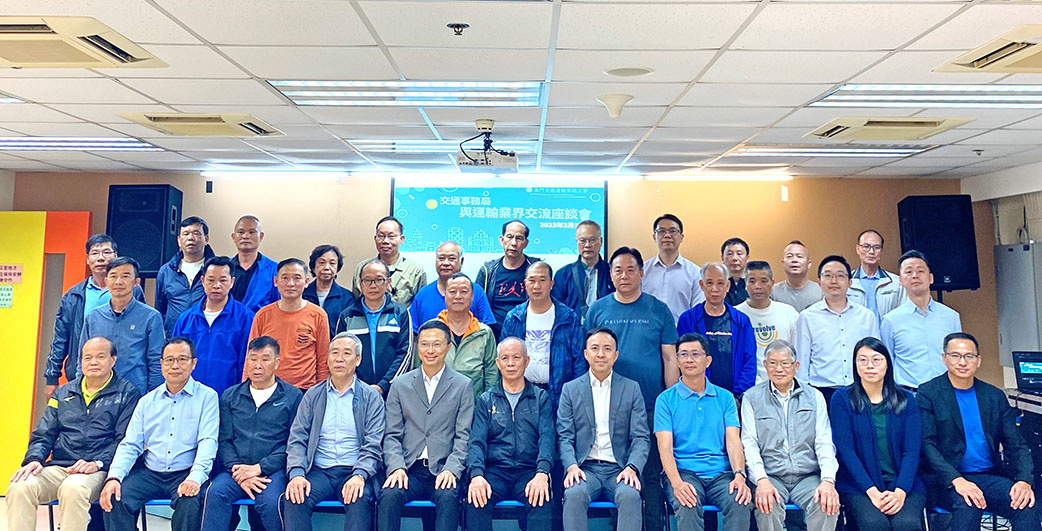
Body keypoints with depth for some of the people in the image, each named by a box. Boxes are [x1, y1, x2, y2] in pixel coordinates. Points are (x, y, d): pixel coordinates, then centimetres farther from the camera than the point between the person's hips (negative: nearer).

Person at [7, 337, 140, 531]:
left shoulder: (127, 393, 6)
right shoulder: (63, 393, 21)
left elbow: (125, 440, -2)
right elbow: (43, 434, 19)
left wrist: (97, 464, -16)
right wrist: (34, 459, -2)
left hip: (98, 470, -4)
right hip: (57, 467, 5)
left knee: (73, 489, -36)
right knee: (19, 487, -25)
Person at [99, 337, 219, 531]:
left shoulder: (207, 396, 0)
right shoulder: (147, 401, 14)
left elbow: (208, 442, -10)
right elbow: (130, 444, 9)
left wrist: (195, 477, -26)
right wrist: (114, 477, -9)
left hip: (185, 474, -3)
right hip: (149, 472, 4)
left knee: (191, 501, -32)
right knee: (115, 498, -23)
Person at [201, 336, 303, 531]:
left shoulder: (292, 396, 6)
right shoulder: (230, 396, 17)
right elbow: (224, 440, 9)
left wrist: (259, 468, -10)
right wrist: (239, 472, -8)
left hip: (273, 470, -2)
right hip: (236, 470, 3)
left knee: (270, 501, -31)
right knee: (214, 493, -28)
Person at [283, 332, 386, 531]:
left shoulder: (371, 397, 6)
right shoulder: (313, 395, 13)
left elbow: (373, 445, -2)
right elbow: (297, 439, 6)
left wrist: (359, 475, -19)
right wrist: (296, 474, -12)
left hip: (354, 472, -2)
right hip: (319, 472, 2)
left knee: (359, 502, -32)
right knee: (293, 498, -28)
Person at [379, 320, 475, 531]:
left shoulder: (463, 385, 7)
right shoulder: (401, 385, 13)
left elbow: (464, 436, 2)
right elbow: (392, 435, 9)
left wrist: (451, 469, -14)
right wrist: (396, 467, -9)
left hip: (444, 469, -1)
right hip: (410, 469, 2)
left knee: (448, 496, -32)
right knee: (389, 495, -28)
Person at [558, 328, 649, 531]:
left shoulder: (632, 388, 11)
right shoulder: (570, 389, 11)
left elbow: (641, 437, 5)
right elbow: (565, 437, 5)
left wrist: (632, 468, -13)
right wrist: (571, 466, -15)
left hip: (619, 469, 0)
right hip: (585, 468, 0)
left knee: (630, 496, -31)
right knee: (574, 495, -32)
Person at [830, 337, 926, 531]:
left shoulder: (906, 400, 10)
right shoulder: (842, 399, 4)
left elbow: (912, 451, 1)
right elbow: (846, 450, -4)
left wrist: (900, 492, -14)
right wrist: (872, 491, -16)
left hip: (903, 484, 1)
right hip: (859, 484, -1)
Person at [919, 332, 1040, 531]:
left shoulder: (995, 396, 12)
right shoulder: (929, 393, -2)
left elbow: (1016, 444, 9)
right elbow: (926, 444, -10)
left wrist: (1024, 481, -10)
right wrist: (956, 480, -24)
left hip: (991, 477, 4)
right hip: (948, 481, -4)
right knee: (966, 506, -34)